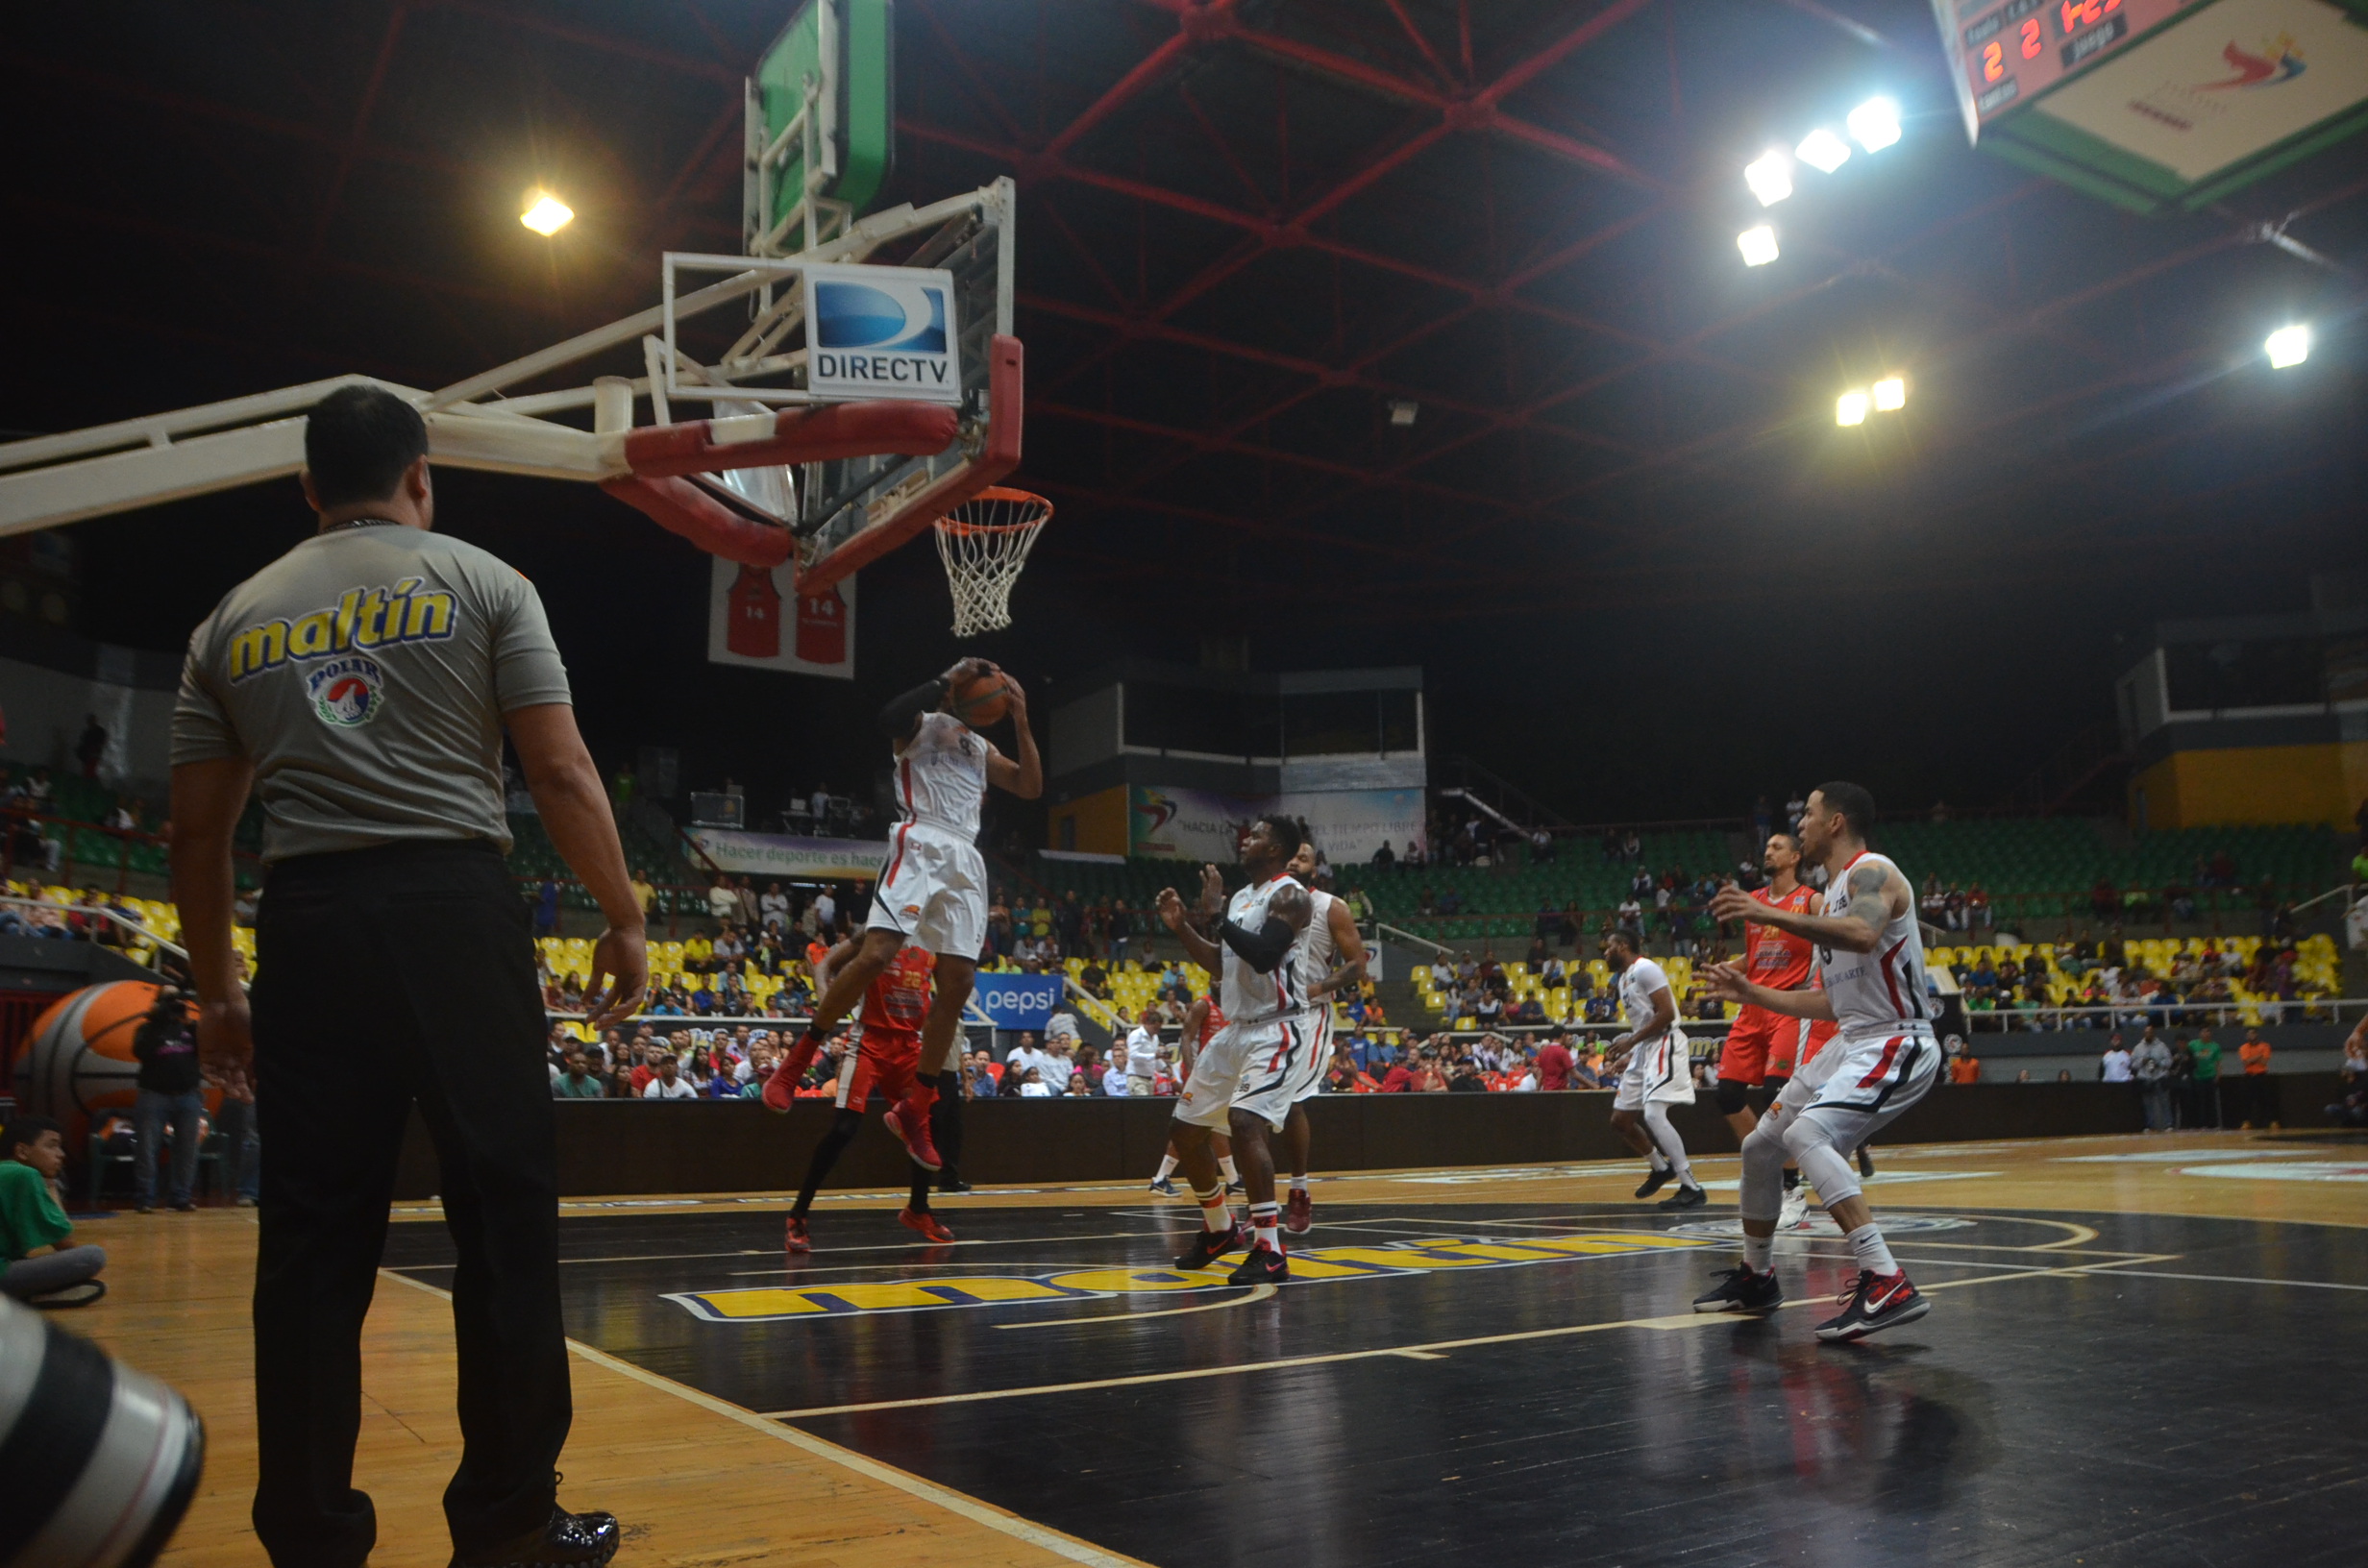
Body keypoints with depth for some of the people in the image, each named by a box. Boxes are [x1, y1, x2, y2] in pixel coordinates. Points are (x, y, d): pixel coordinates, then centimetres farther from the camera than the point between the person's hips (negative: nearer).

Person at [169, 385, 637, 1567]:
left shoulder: (236, 618, 15)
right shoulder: (480, 582, 5)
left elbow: (197, 830, 14)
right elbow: (561, 773, -3)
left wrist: (215, 993, 22)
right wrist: (624, 921, 4)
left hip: (306, 920, 4)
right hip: (452, 905, -3)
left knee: (312, 1237, 8)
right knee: (504, 1214, 4)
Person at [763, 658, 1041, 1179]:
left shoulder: (980, 747, 28)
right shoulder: (922, 724, 9)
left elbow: (1031, 787, 20)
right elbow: (889, 718, -15)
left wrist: (1020, 720, 14)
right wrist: (947, 681, -13)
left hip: (965, 861, 6)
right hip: (920, 845, -6)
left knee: (957, 986, -2)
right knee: (876, 954, -23)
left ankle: (913, 1111, 6)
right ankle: (796, 1060, -8)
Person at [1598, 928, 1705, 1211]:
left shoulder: (1644, 968, -12)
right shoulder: (1624, 978, 19)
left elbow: (1666, 1013, -20)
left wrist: (1631, 1041, -19)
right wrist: (1628, 1056, 14)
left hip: (1664, 1044, -11)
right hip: (1644, 1049, 11)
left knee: (1653, 1115, -23)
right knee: (1620, 1119, 13)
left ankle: (1692, 1188, -19)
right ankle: (1661, 1168, 31)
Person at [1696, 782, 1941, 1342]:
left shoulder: (1872, 871, -12)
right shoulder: (1836, 890, 17)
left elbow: (1863, 935, -37)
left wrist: (1771, 915, -33)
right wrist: (1751, 992, 20)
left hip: (1896, 1043, -10)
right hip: (1852, 1042, 10)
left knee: (1806, 1133, -31)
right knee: (1761, 1145, 13)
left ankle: (1888, 1285, -32)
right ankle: (1756, 1278, 30)